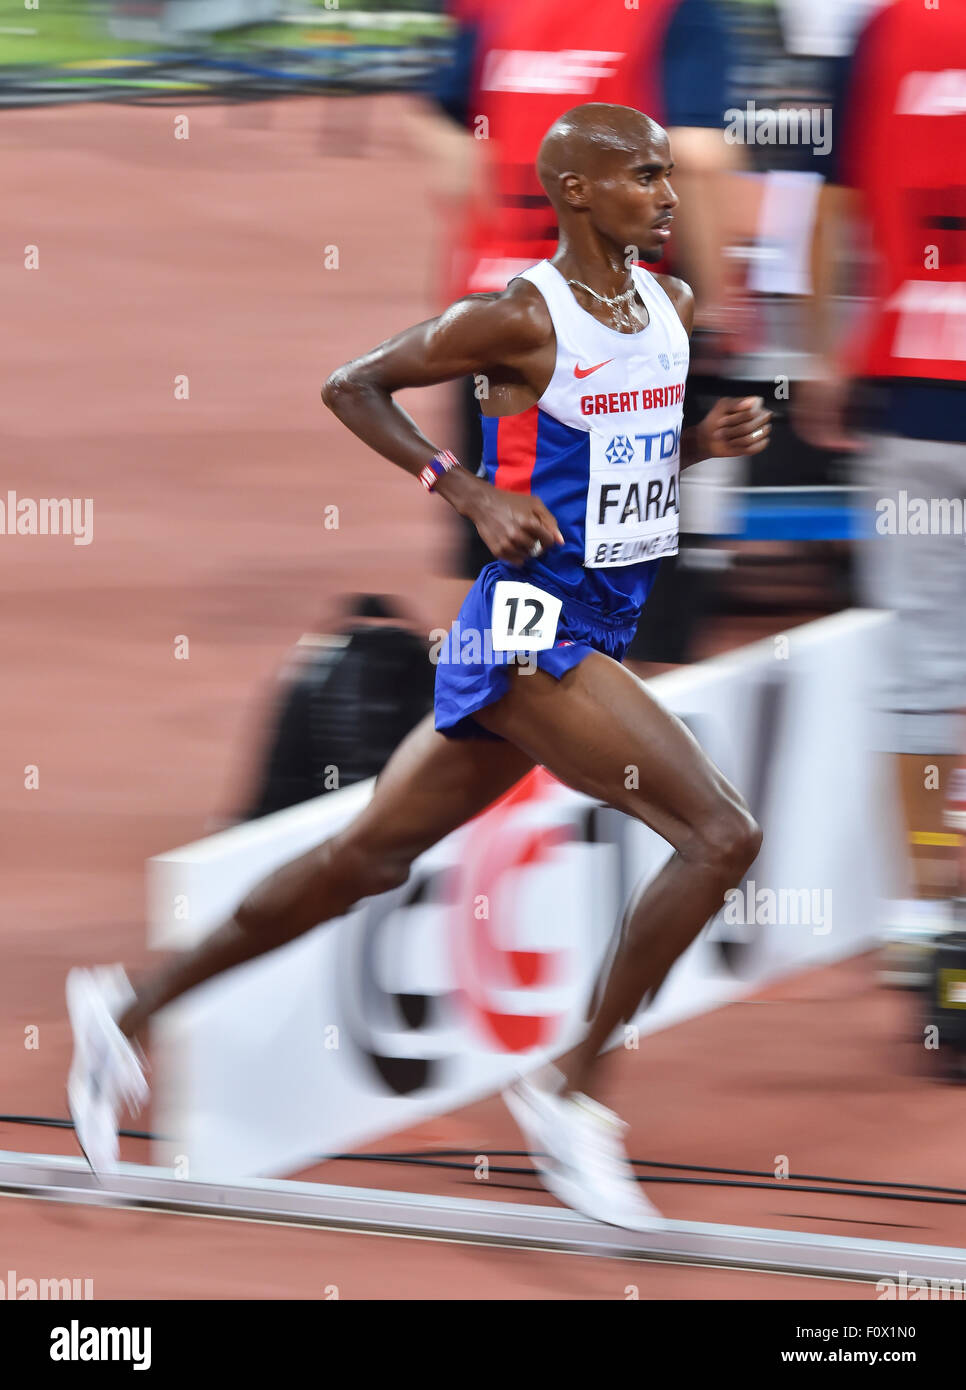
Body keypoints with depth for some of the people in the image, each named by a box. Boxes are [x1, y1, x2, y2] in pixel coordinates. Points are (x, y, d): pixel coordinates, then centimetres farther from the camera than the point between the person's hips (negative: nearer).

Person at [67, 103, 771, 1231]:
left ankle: (131, 1009, 24)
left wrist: (707, 440, 4)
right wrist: (469, 491, -16)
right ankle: (571, 1095, -6)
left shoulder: (671, 307, 10)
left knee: (370, 857, 14)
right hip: (527, 634, -9)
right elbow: (350, 386, -7)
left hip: (594, 631, 9)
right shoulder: (520, 316, -14)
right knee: (720, 835, -16)